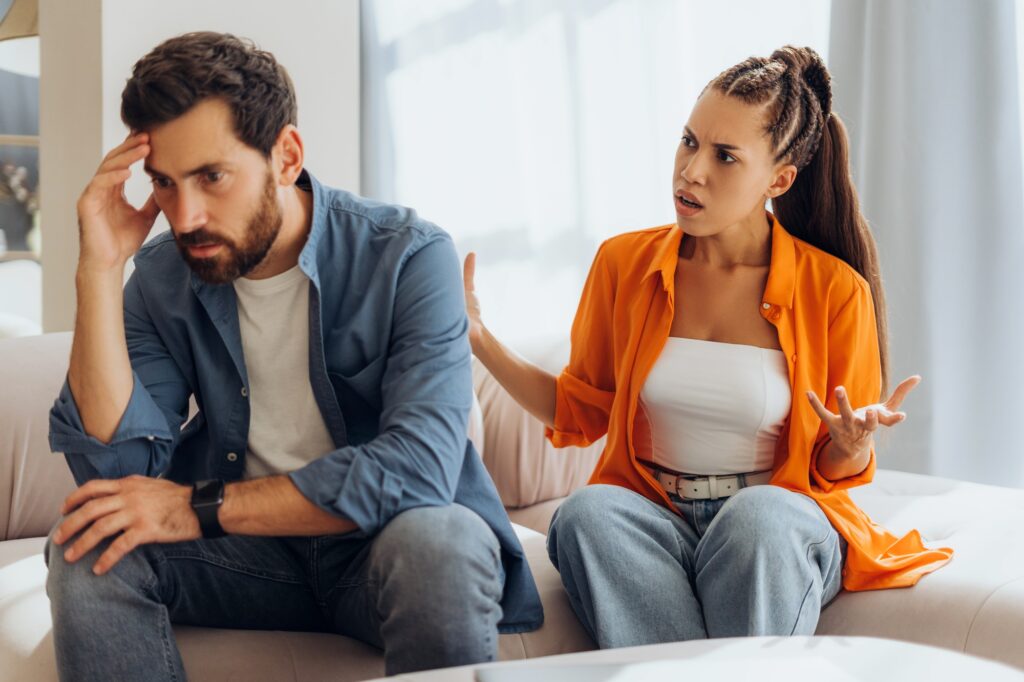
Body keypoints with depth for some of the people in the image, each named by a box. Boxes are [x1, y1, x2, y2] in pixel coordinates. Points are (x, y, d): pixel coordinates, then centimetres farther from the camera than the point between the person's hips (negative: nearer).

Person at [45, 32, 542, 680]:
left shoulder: (409, 257, -17)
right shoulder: (164, 276, -2)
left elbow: (418, 467, -29)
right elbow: (117, 463, -13)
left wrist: (200, 507, -27)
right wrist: (99, 269, -20)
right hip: (251, 552, 3)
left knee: (436, 543, -36)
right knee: (87, 549, -22)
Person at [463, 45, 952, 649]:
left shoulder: (834, 289, -3)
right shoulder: (624, 263, 5)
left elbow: (835, 471, 5)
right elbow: (581, 412, 13)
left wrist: (853, 445, -20)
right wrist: (479, 340, 1)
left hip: (779, 523, -2)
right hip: (650, 518, 2)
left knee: (758, 514, -37)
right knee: (587, 513, -32)